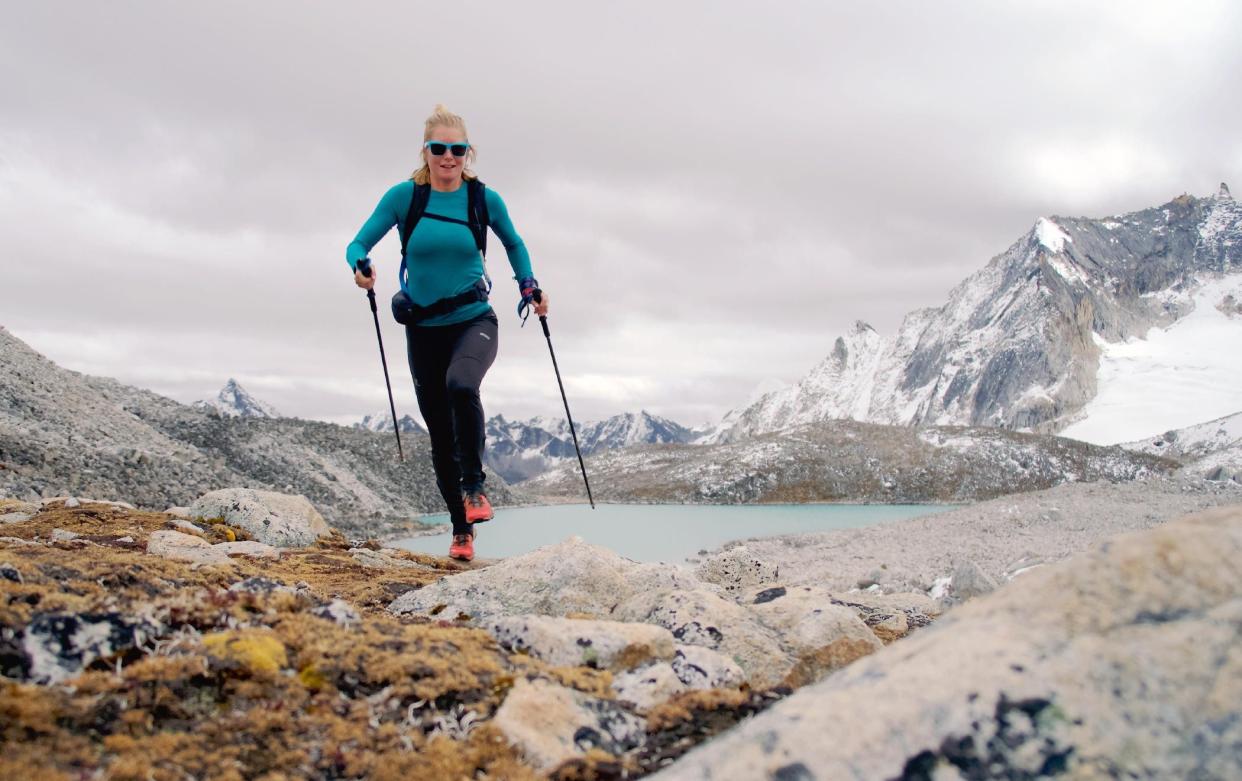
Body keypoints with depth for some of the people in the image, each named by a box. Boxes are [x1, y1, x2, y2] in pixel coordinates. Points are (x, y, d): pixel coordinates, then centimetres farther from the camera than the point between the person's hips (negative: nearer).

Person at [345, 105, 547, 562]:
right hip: (424, 330, 2)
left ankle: (474, 486, -16)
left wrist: (529, 286, 3)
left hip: (475, 322, -2)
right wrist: (360, 266, -24)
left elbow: (513, 245, 14)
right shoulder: (404, 196, -5)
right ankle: (461, 530, 21)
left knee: (461, 385, -35)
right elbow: (358, 244, -3)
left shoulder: (484, 198, -4)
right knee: (440, 434, 6)